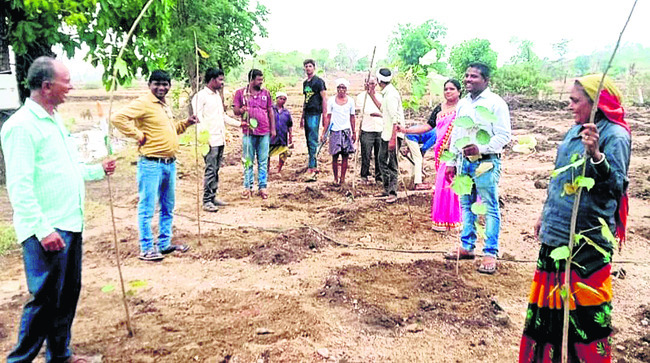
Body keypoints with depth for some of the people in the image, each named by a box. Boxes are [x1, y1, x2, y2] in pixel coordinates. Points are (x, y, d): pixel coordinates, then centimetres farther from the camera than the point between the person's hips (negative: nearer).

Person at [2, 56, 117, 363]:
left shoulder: (54, 119, 13)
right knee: (46, 298, -1)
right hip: (47, 231, -9)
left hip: (70, 224, 9)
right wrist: (43, 230, -23)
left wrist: (97, 171, 23)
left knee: (69, 292, 17)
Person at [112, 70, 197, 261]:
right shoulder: (143, 103, -10)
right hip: (151, 164, -9)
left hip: (170, 163, 9)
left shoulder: (165, 106, 18)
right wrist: (137, 135, -17)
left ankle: (164, 244, 27)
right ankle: (146, 249, 7)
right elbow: (118, 118, -20)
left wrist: (185, 123, 16)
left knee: (168, 208, 16)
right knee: (147, 208, -1)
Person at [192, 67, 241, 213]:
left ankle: (213, 197, 18)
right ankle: (207, 201, -3)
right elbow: (198, 118, -14)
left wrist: (239, 124, 26)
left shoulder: (217, 95, 20)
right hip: (210, 140, -8)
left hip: (220, 139, 8)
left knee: (216, 169, 11)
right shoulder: (201, 96, -6)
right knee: (210, 170, -8)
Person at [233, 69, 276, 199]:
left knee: (263, 161, 4)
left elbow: (270, 111, 14)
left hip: (264, 132, 2)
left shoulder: (266, 93, 11)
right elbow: (236, 111, 5)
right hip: (249, 132, -2)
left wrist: (273, 128, 10)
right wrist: (241, 110, -18)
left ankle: (262, 187, 10)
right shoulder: (241, 93, 5)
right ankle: (248, 187, 10)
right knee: (248, 161, 3)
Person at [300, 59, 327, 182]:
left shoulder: (318, 81, -5)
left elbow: (324, 98, -9)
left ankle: (312, 168, -14)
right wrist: (302, 116, 22)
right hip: (307, 114, 9)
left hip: (315, 114, -8)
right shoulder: (305, 83, 19)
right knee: (309, 141, 10)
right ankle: (314, 167, 18)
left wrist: (325, 115, -16)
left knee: (313, 141, -12)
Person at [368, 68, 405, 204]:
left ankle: (393, 193, 4)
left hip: (393, 134, -11)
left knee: (391, 164, -4)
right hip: (386, 133, 11)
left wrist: (393, 139, -29)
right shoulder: (386, 93, 11)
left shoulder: (391, 95, -20)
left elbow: (396, 119, -25)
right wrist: (372, 96, 25)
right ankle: (387, 189, 28)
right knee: (382, 160, 18)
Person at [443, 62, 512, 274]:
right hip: (464, 162, 7)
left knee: (490, 209, -1)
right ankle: (467, 247, 26)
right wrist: (451, 162, 16)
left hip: (486, 163, -7)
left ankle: (490, 253, 6)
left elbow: (504, 135, -12)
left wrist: (480, 148, -23)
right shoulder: (463, 103, 14)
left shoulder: (495, 103, -8)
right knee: (466, 206, 14)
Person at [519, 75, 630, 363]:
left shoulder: (614, 136, -12)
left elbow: (616, 186, -24)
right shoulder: (575, 131, 11)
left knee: (584, 309, 2)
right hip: (556, 232, 8)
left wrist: (595, 154, -39)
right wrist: (545, 215, 23)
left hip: (587, 239, -8)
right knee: (554, 299, 17)